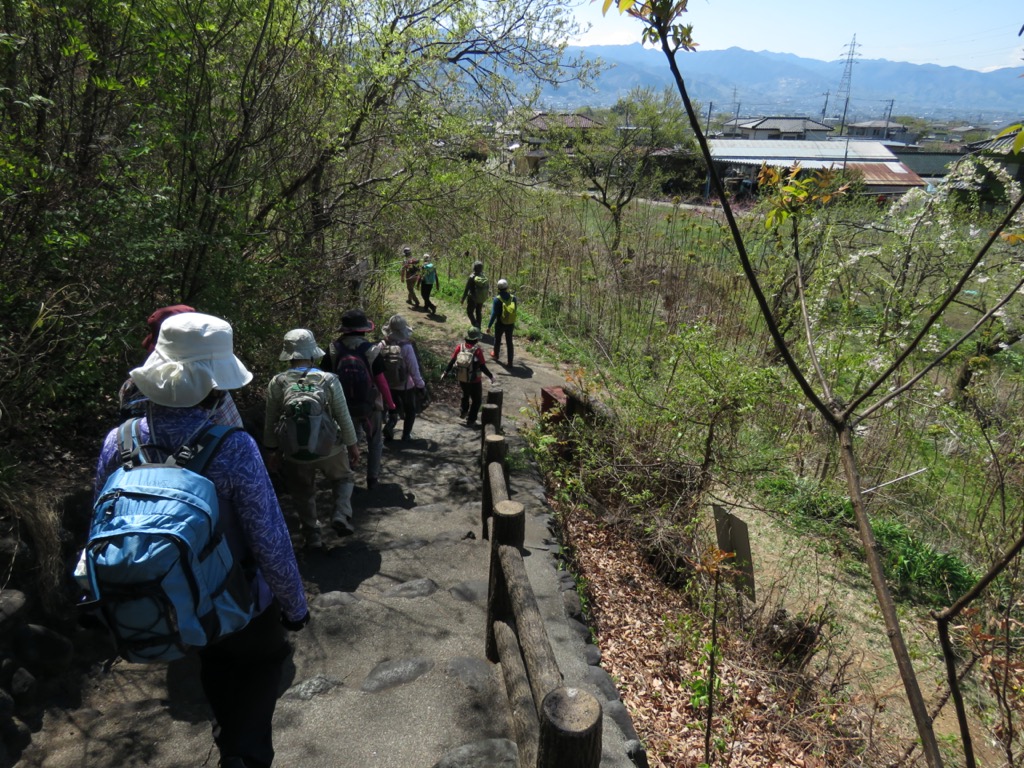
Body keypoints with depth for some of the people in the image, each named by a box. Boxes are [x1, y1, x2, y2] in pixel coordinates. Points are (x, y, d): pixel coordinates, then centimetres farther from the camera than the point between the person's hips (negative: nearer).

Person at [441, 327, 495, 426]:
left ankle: (463, 411, 32)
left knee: (465, 394, 33)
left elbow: (452, 361, -3)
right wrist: (491, 376, -4)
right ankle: (470, 420, 17)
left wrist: (446, 372, 10)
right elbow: (482, 367, -18)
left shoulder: (460, 347, -9)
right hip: (475, 381, -4)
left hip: (462, 379, 4)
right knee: (476, 400, 16)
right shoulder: (477, 350, -21)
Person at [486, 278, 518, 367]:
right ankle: (510, 362, 11)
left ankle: (495, 354, 44)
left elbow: (494, 314, -20)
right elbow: (514, 311, 5)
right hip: (510, 324, 3)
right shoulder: (513, 297, -7)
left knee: (497, 340, 22)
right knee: (509, 342, 11)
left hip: (500, 324, -2)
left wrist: (489, 326, -16)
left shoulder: (497, 299, -18)